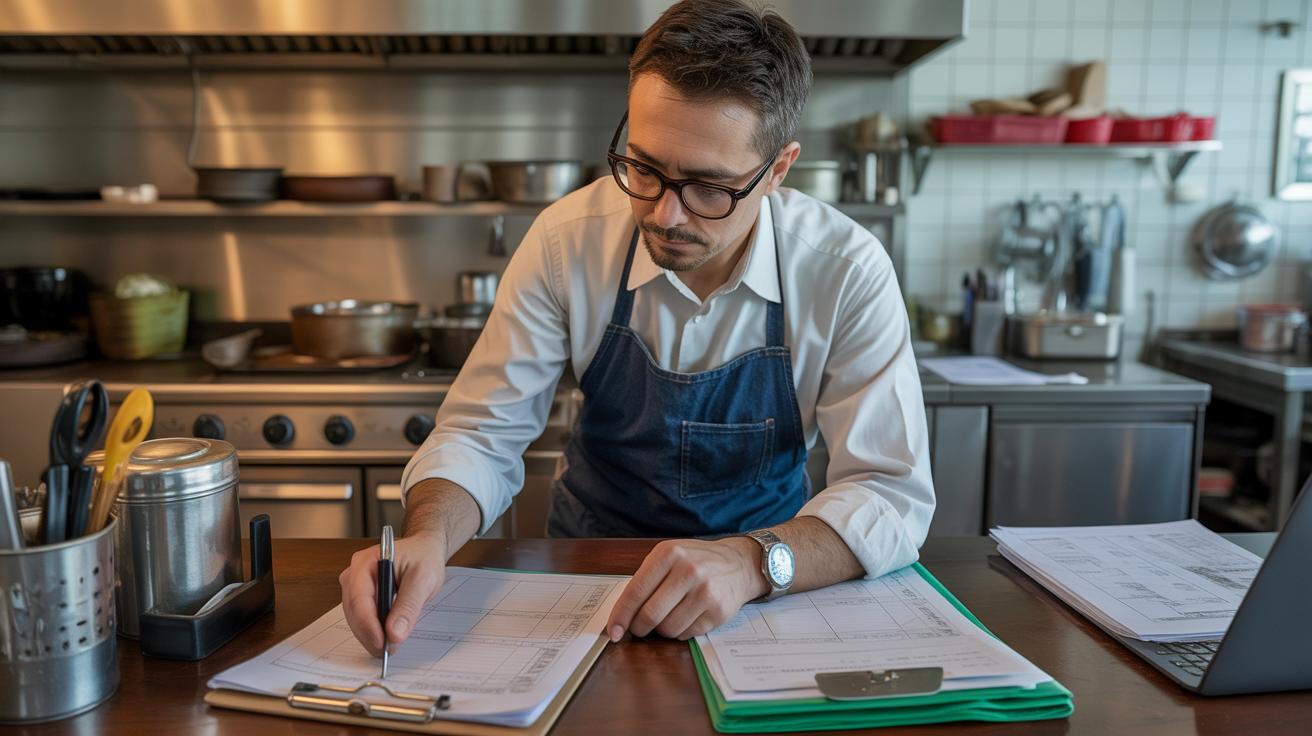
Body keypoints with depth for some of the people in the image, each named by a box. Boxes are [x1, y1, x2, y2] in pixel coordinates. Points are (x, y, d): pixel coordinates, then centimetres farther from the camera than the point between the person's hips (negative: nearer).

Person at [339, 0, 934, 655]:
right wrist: (428, 539, -31)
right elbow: (483, 436, -10)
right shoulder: (567, 239, -14)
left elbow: (892, 492, -19)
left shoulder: (848, 273, -18)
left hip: (769, 594, 1)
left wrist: (752, 562, -37)